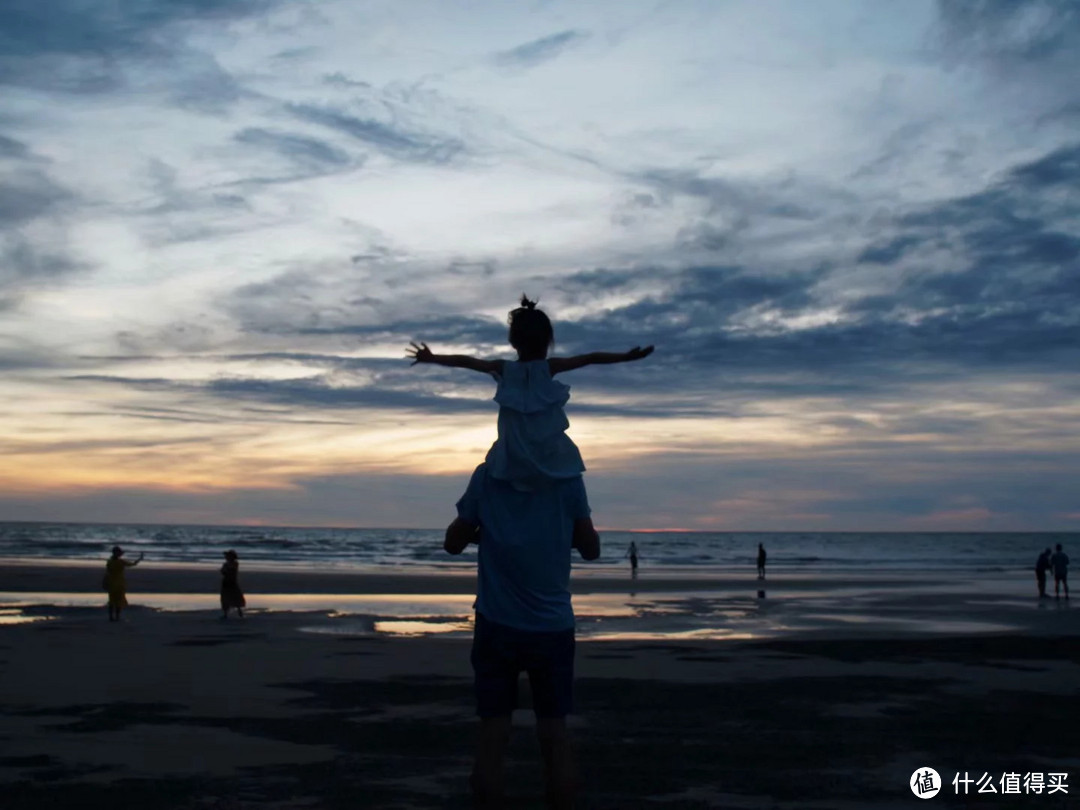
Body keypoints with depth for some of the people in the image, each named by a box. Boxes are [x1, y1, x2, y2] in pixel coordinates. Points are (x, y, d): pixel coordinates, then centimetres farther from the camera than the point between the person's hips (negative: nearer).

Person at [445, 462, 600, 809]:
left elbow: (453, 543, 4)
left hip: (497, 624, 0)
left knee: (492, 735, 4)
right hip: (552, 625, 0)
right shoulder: (567, 479, -5)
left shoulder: (486, 477, -5)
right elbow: (591, 550, 4)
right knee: (554, 735, 8)